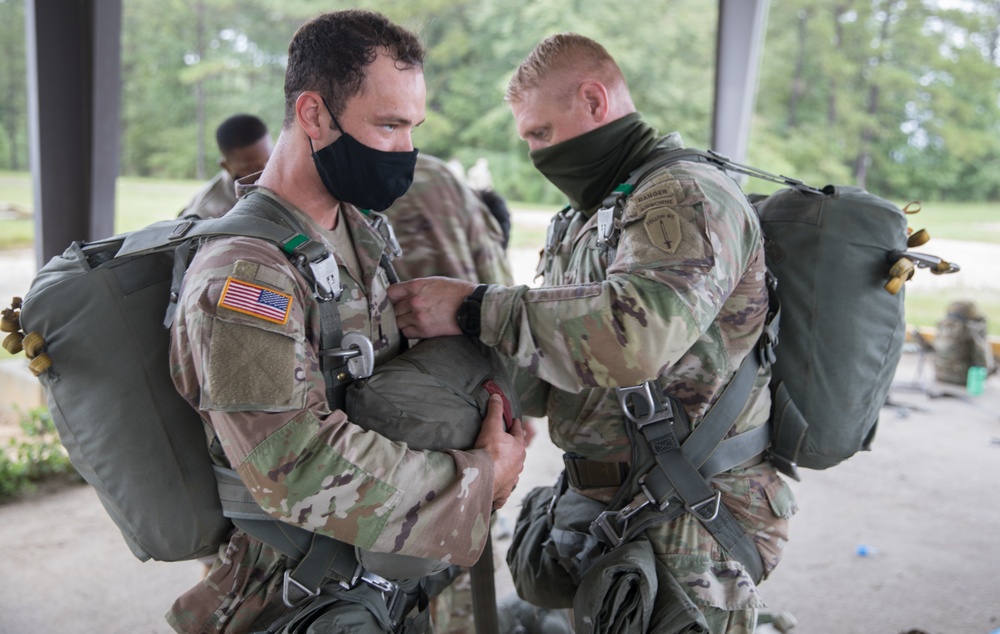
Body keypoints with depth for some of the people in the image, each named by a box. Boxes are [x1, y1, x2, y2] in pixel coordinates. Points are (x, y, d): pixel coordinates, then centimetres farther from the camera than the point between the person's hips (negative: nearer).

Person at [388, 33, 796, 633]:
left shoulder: (686, 196, -14)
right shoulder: (590, 216, 16)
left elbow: (638, 332, -34)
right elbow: (549, 384, 16)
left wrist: (475, 309, -26)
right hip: (596, 505, 8)